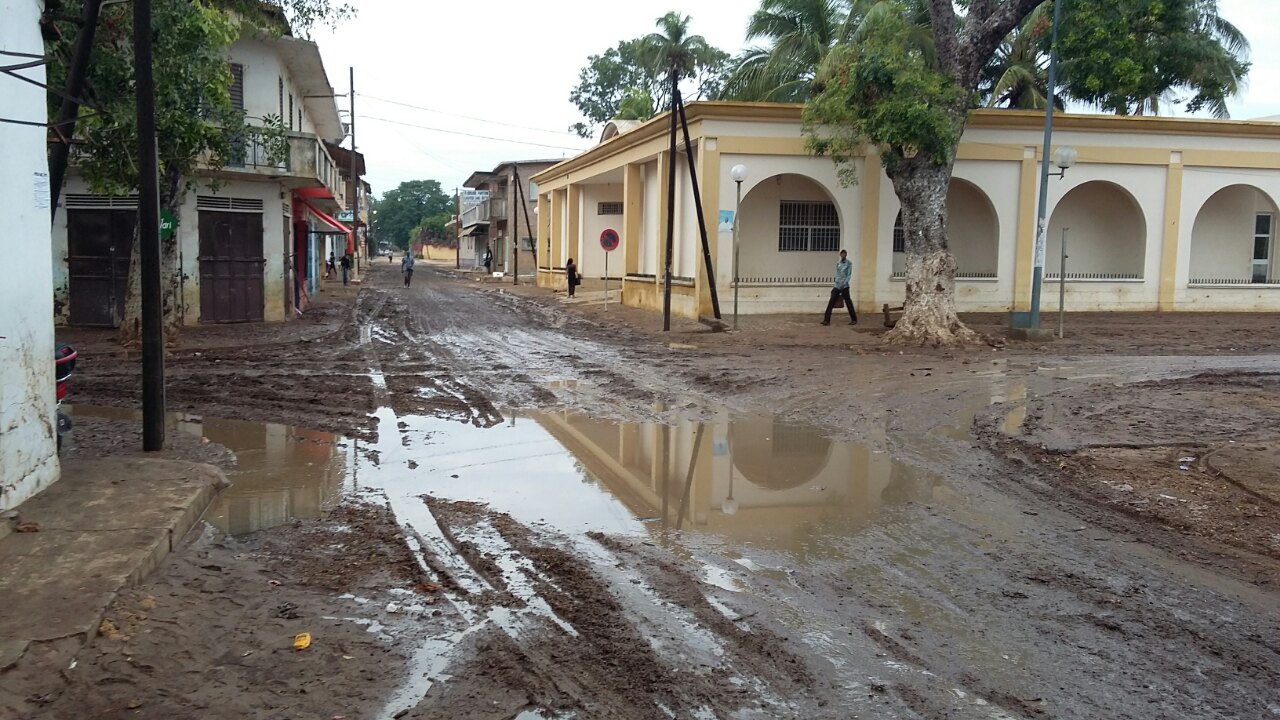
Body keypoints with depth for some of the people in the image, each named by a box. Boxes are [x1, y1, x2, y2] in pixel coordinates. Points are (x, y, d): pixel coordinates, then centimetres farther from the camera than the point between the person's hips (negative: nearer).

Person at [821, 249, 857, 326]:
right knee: (831, 302, -5)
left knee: (848, 302, 1)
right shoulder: (838, 264, 14)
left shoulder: (849, 264, 0)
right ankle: (827, 320, -5)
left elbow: (849, 275, -7)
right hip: (837, 286, 4)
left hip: (844, 286, -4)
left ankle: (854, 320, 14)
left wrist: (844, 283, -18)